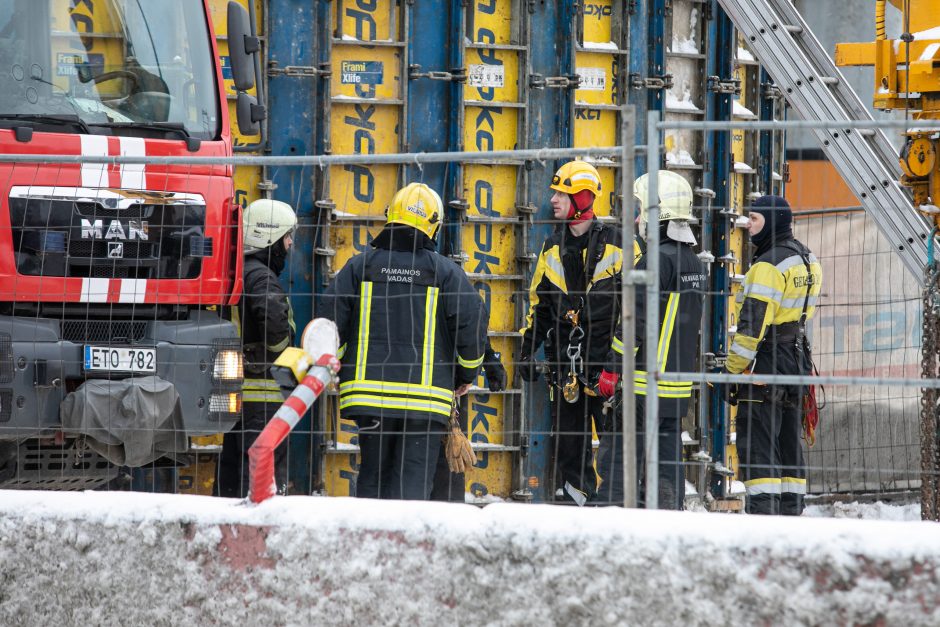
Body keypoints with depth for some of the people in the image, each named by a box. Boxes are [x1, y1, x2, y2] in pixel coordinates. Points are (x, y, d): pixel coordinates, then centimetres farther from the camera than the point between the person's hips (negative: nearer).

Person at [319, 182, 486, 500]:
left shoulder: (360, 266, 4)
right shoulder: (445, 271, 0)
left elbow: (330, 316, 2)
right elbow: (472, 322, -3)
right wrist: (466, 375, 13)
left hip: (369, 390, 2)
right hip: (425, 396, -2)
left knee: (373, 476, 13)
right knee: (413, 477, -1)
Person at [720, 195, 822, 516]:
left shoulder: (768, 266, -17)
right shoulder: (807, 259, 11)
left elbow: (752, 324, -20)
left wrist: (732, 369, -16)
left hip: (765, 363, -9)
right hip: (797, 362, 9)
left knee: (756, 441, -8)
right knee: (788, 439, 15)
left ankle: (762, 508, -13)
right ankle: (790, 510, 19)